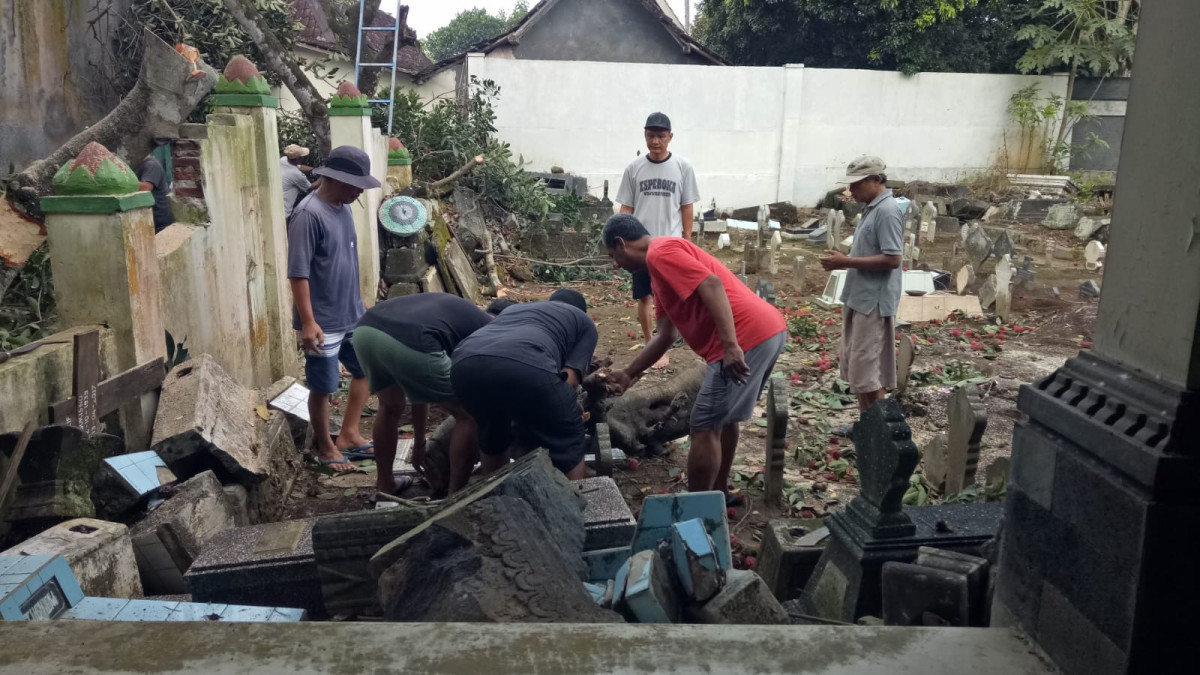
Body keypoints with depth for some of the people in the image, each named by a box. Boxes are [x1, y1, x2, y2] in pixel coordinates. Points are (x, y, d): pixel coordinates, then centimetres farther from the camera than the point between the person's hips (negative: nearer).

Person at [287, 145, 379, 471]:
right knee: (322, 388, 6)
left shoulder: (343, 208, 6)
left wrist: (360, 302, 20)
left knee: (365, 370, 17)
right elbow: (298, 273, -21)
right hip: (324, 322, -9)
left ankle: (349, 435, 29)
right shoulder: (308, 214, -20)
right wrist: (308, 322, -24)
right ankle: (326, 447, 23)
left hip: (353, 316, 9)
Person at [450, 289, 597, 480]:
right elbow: (569, 379, 15)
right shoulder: (584, 322, 31)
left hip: (464, 364, 6)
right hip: (525, 365, -5)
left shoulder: (514, 308, 45)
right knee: (567, 443, 18)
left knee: (492, 437, 34)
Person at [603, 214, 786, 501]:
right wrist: (629, 374, 29)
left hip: (748, 337, -11)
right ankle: (718, 492, 39)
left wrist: (730, 346, -26)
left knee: (704, 428, -1)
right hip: (768, 331, 11)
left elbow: (712, 286, -20)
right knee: (723, 418, 26)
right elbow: (665, 336, 27)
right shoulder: (661, 263, 25)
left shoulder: (660, 252, -5)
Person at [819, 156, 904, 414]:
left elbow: (892, 259, -22)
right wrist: (843, 262, 5)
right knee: (856, 367, 14)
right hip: (860, 299, 10)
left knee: (867, 371, -5)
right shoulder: (872, 209, 14)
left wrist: (846, 262, -20)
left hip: (873, 303, -10)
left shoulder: (887, 211, -16)